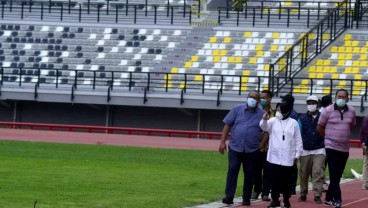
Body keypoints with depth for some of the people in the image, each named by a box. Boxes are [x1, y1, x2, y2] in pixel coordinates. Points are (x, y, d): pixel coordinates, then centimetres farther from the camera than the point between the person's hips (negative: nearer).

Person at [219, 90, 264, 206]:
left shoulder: (262, 114, 2)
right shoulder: (237, 109, 2)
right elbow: (227, 125, 2)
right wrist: (222, 142, -4)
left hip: (252, 150, 1)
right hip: (235, 147, -1)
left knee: (249, 174, 6)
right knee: (232, 170, -10)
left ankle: (246, 199, 15)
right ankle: (229, 196, -12)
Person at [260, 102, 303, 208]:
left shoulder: (293, 123, 2)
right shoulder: (273, 121, 5)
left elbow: (298, 140, 5)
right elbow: (264, 127, -15)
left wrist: (297, 154, 2)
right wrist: (264, 120, -37)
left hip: (288, 158, -1)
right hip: (274, 156, 1)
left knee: (286, 180, 4)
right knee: (275, 179, 5)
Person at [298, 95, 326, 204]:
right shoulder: (302, 118, 6)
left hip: (319, 151, -2)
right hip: (305, 151, 2)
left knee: (318, 173, -11)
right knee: (304, 174, 6)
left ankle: (317, 195, -11)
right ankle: (303, 194, 19)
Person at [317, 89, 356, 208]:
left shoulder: (351, 111, 3)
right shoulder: (328, 111, -7)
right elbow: (320, 127, 2)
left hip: (344, 148, 4)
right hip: (331, 146, -4)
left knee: (337, 175, 9)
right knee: (334, 174, -13)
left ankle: (329, 198, 21)